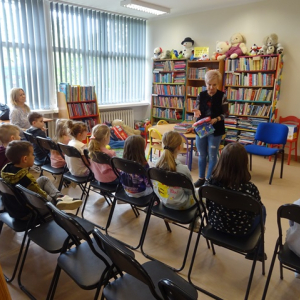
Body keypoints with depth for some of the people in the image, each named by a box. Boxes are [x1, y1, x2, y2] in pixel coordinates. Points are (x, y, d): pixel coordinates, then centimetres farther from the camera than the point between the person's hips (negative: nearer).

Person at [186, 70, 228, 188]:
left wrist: (216, 119, -23)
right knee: (202, 155, 13)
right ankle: (201, 178, 27)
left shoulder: (222, 96, -5)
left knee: (212, 156, 6)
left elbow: (225, 114, -5)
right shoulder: (201, 95, 3)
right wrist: (196, 113, -19)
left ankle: (209, 179, 19)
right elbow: (197, 110, 4)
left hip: (215, 130, -3)